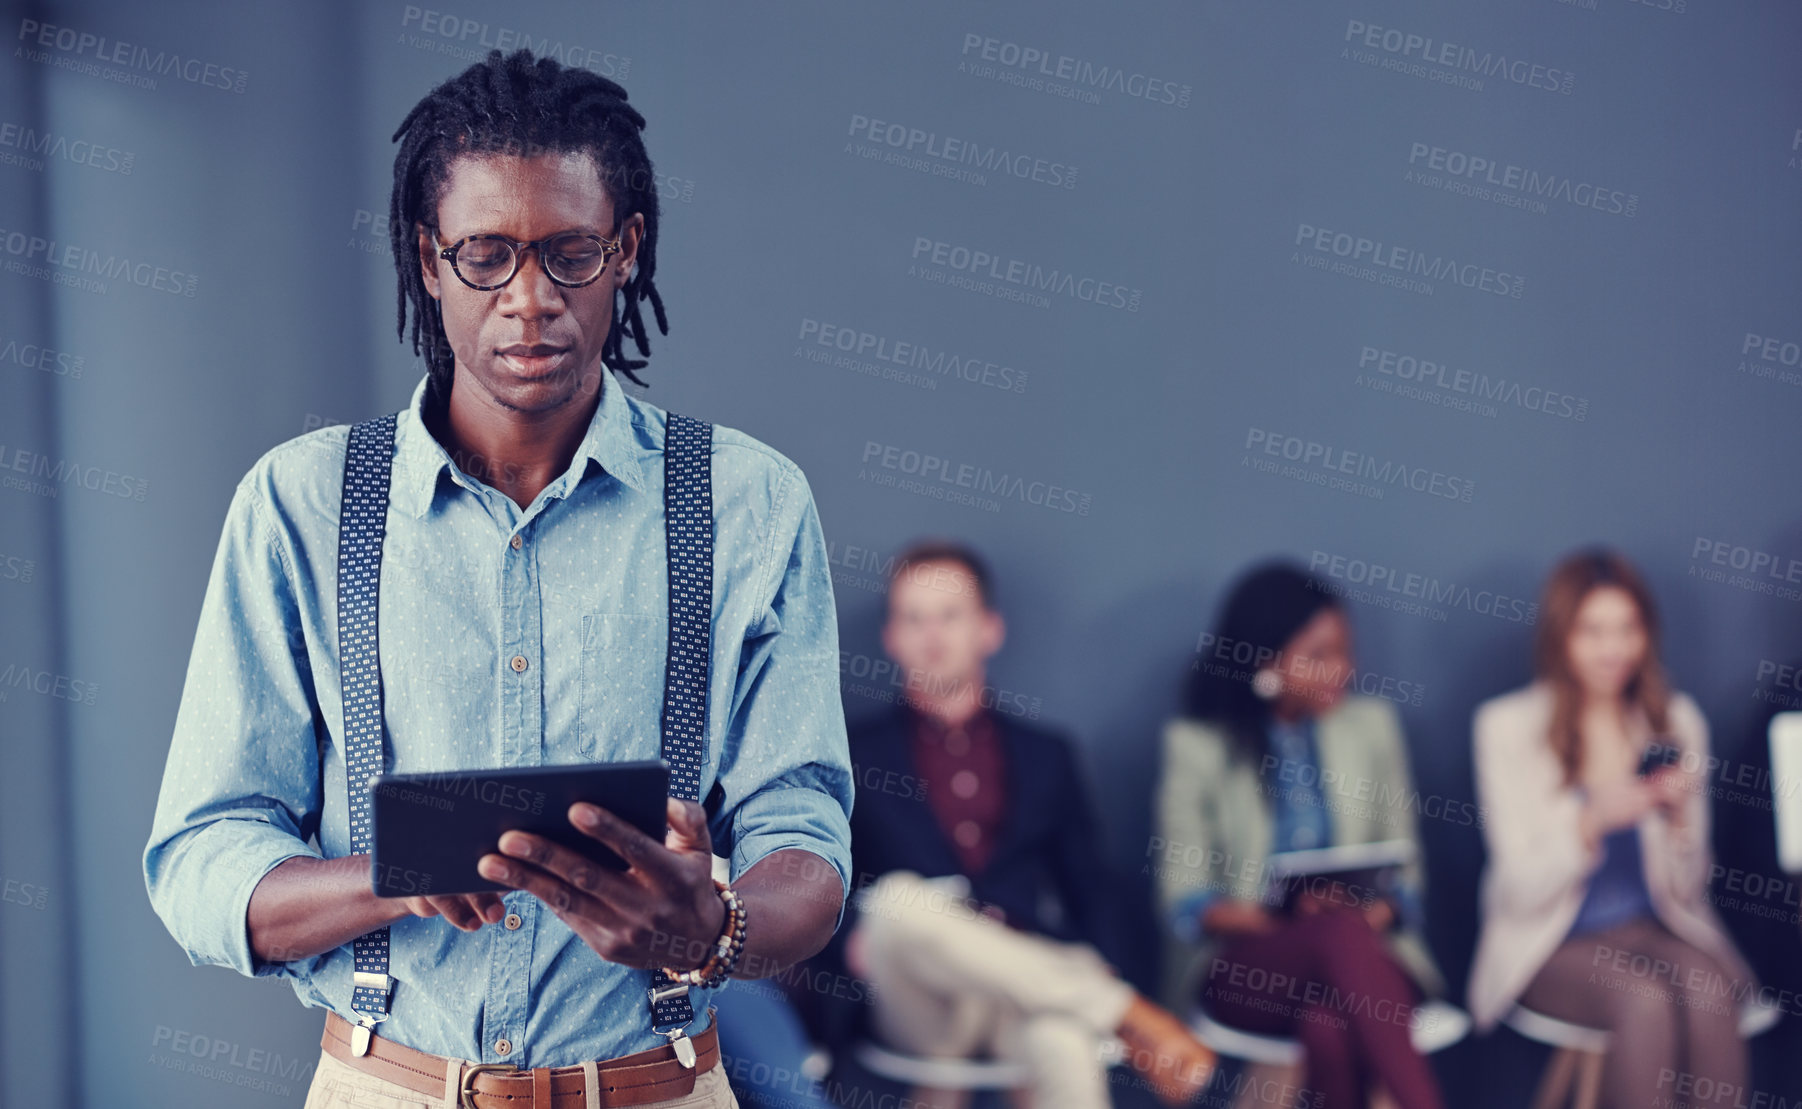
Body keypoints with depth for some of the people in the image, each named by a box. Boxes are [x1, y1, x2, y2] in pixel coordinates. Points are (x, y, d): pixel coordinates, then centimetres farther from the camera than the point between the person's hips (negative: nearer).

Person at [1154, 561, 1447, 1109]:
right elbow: (1185, 901, 0)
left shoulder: (1372, 723, 11)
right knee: (1340, 937, -37)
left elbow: (1405, 871, 11)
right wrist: (1284, 920, -17)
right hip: (1242, 963, -2)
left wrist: (1377, 913, -13)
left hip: (1363, 945, 2)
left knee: (1329, 1026, -37)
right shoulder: (1196, 744, 2)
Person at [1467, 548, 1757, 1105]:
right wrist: (1592, 821, -24)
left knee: (1709, 991, -30)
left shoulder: (1676, 720, 6)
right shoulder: (1507, 725, -3)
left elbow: (1685, 890, 7)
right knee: (1645, 1000, -33)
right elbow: (1522, 891, -7)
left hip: (1656, 928, 3)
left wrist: (1679, 817, -13)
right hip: (1551, 944, -3)